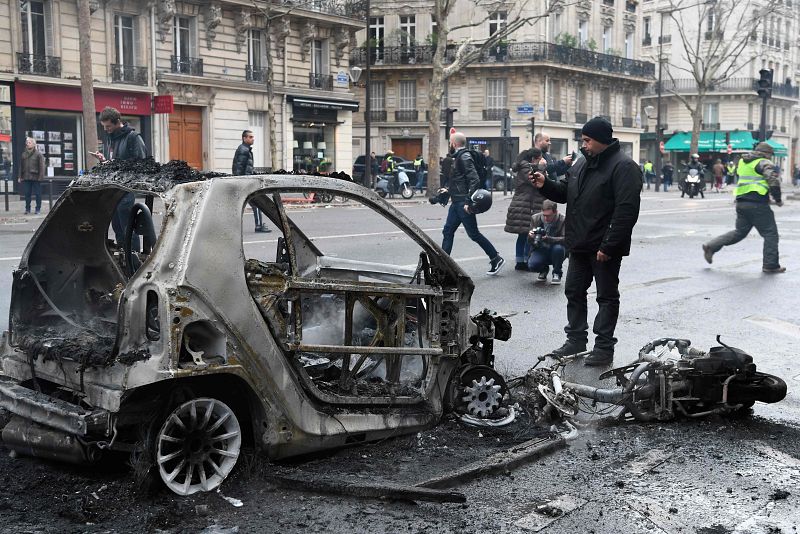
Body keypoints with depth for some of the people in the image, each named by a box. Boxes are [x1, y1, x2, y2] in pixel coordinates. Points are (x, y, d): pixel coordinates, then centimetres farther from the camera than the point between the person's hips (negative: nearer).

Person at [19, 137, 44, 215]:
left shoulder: (38, 154, -2)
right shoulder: (24, 154, 12)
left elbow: (41, 166, -6)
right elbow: (21, 166, 16)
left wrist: (40, 176, -13)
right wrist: (20, 176, 10)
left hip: (35, 177, -4)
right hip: (26, 178, 4)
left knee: (38, 194, 1)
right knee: (27, 194, 6)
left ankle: (38, 209, 10)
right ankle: (27, 209, 14)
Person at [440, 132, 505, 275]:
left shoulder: (464, 157, -14)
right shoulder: (458, 156, 15)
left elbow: (475, 180, -23)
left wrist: (469, 201, -26)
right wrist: (449, 190, 27)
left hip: (463, 203, -10)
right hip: (456, 202, 10)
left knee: (473, 233, -4)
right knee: (448, 231, 8)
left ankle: (496, 259, 5)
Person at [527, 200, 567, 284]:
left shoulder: (563, 220, -13)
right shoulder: (535, 218, -4)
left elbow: (565, 239, -24)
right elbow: (530, 241, 1)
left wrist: (548, 239, -41)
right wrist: (530, 236, -25)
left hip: (555, 253, -1)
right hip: (540, 250, 2)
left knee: (558, 248, -36)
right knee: (532, 265, -29)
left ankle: (557, 273, -7)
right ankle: (544, 270, 12)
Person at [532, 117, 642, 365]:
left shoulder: (623, 167, -16)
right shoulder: (582, 163, 11)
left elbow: (626, 211, -22)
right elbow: (565, 192, 22)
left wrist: (608, 246, -24)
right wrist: (545, 185, 1)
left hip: (604, 248, -8)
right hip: (580, 244, 8)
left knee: (607, 296, 4)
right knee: (574, 291, 14)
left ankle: (604, 347, 11)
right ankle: (576, 340, 26)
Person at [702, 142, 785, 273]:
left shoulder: (743, 162, 17)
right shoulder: (764, 163, -7)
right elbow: (774, 180, -18)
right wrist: (778, 199, -5)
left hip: (741, 202, 7)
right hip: (757, 204, -7)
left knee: (739, 232, 17)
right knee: (770, 234, 2)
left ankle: (711, 246, 10)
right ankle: (770, 265, 3)